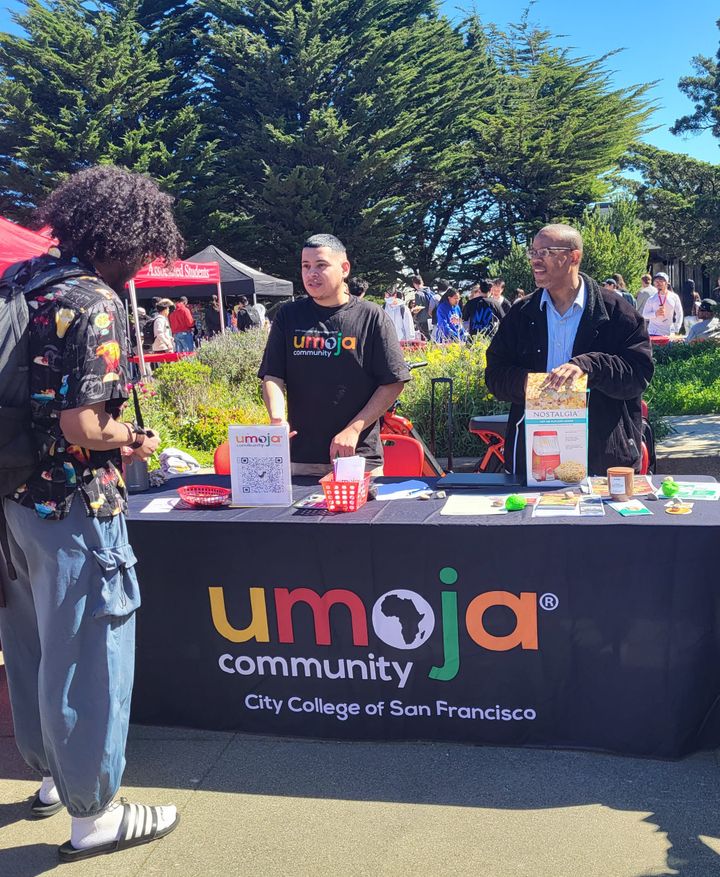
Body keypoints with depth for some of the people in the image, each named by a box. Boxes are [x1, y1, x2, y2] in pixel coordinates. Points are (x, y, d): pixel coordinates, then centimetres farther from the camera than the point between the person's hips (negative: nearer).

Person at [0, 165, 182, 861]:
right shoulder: (94, 303, -18)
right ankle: (92, 816, 19)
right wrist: (133, 438, -5)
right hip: (72, 503, -9)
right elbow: (82, 426, -24)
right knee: (87, 654, 4)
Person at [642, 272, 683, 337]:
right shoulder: (651, 299, 2)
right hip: (654, 333, -1)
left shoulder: (674, 297, 3)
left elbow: (679, 314, 7)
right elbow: (644, 315, 3)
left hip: (669, 333, 1)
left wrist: (676, 330, 0)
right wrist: (655, 314, -15)